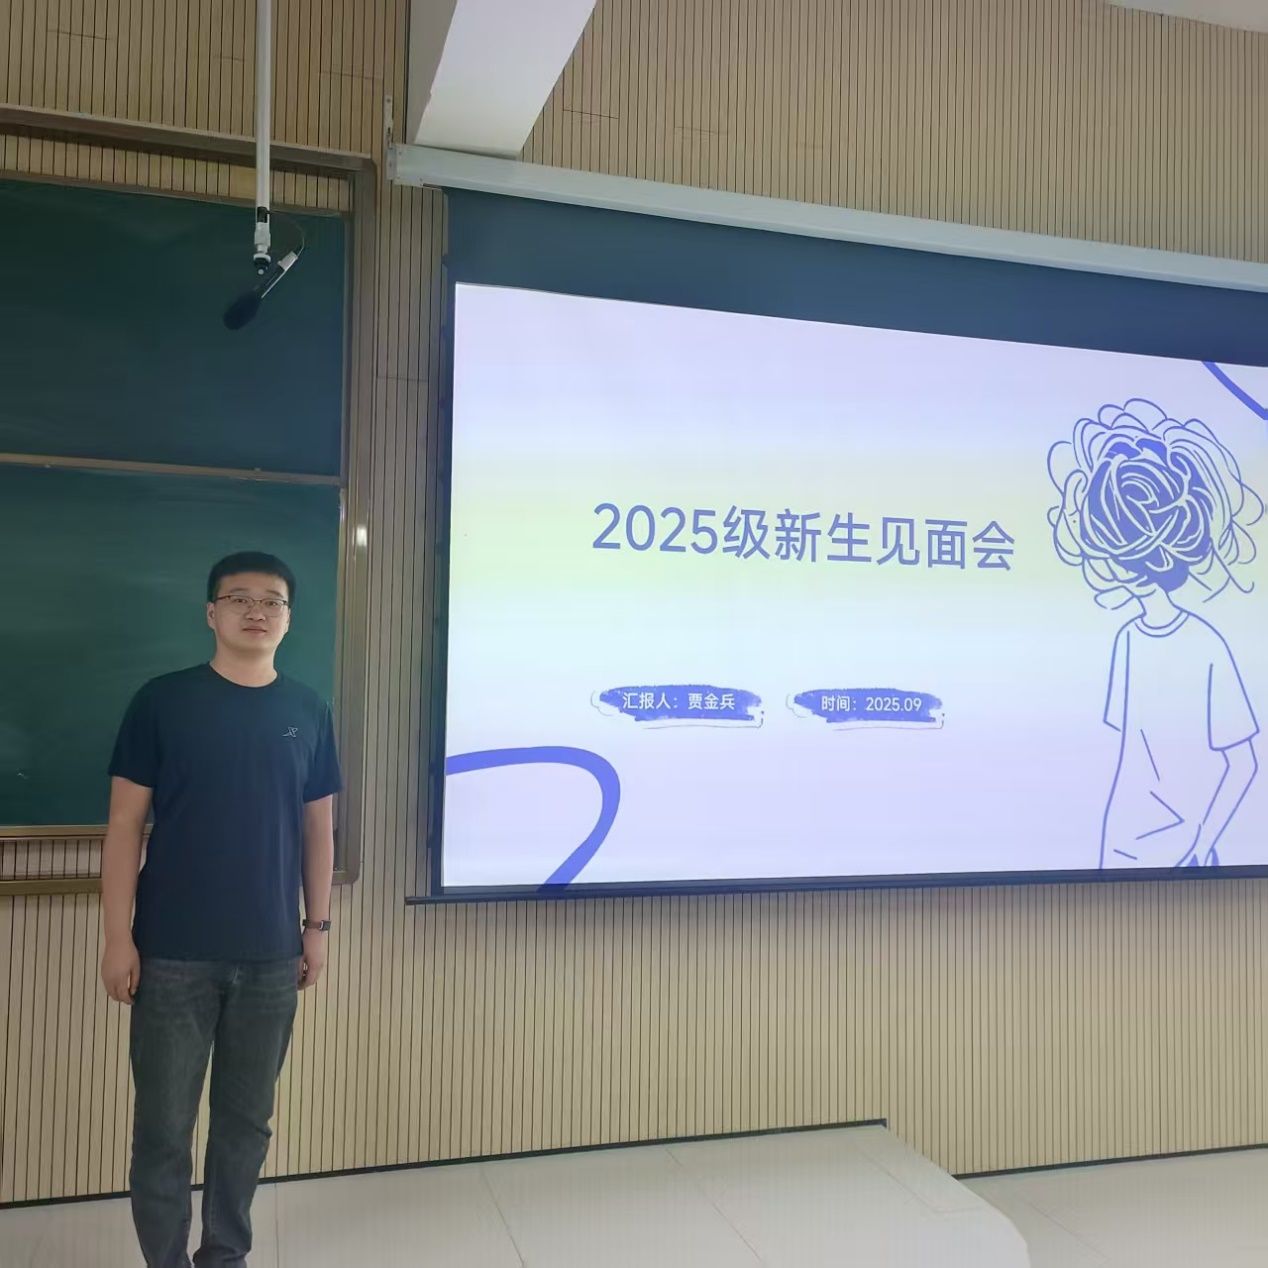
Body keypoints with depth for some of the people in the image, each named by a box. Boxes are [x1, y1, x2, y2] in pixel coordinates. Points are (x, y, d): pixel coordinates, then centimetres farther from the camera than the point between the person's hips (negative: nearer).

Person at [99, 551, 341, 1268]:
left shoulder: (308, 711, 4)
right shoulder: (163, 701, -3)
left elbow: (318, 825, 9)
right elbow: (126, 823, -3)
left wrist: (318, 925, 7)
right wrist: (118, 935, -7)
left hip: (271, 954, 3)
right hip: (174, 953, -2)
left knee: (248, 1120, 13)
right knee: (164, 1125, 6)